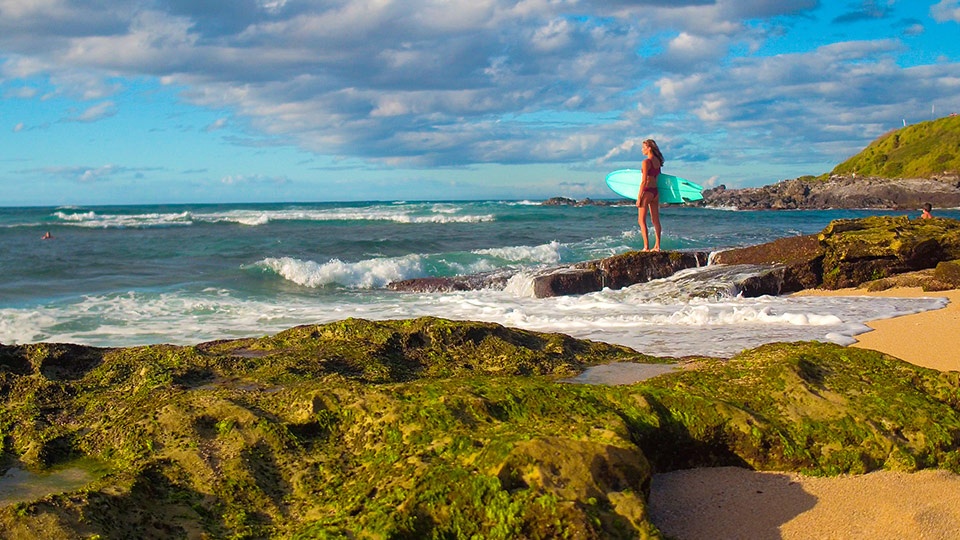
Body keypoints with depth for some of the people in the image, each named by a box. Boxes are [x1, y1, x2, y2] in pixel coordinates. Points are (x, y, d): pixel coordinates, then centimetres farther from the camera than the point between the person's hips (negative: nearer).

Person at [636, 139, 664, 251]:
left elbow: (644, 181, -17)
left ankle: (646, 247, -9)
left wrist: (639, 196, -14)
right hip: (656, 191, 8)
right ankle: (657, 246, 14)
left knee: (641, 220, -3)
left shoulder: (646, 162, -14)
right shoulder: (658, 161, 10)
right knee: (655, 220, 11)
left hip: (647, 191, -8)